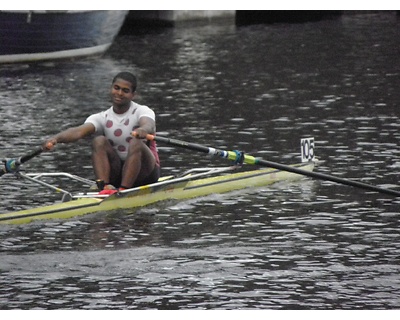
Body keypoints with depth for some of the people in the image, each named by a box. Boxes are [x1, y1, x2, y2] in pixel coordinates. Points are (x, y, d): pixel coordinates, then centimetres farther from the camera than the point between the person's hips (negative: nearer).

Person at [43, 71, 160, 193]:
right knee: (99, 141, -19)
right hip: (116, 173, 3)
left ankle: (123, 190, -45)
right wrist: (56, 138, -38)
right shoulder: (102, 118, 3)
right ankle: (104, 187, -39)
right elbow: (79, 131, -17)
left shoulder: (142, 111, -4)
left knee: (136, 143, -30)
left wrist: (143, 130, -57)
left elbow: (148, 124, -30)